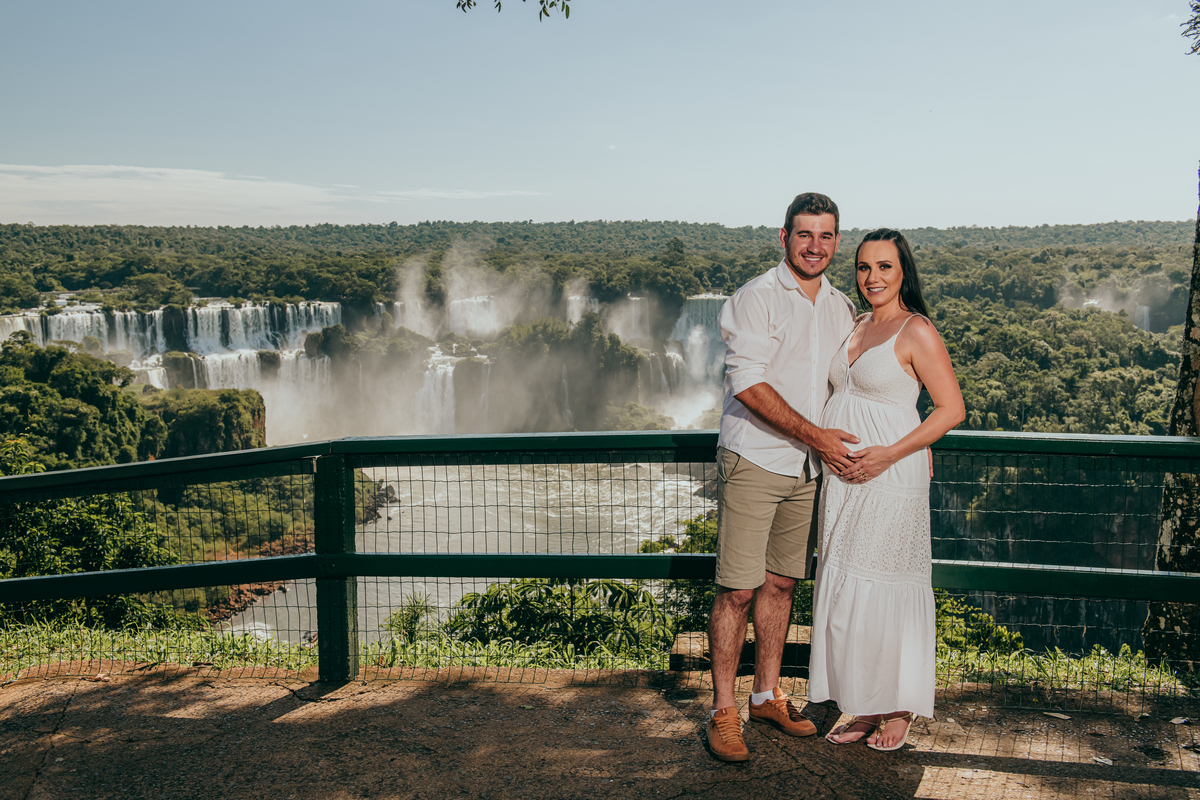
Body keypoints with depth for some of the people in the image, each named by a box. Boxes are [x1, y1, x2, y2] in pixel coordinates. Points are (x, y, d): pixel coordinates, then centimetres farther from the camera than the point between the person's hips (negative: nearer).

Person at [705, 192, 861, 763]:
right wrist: (815, 435, -18)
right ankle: (723, 711, 6)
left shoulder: (841, 307, 12)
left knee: (780, 583, 13)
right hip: (753, 461, -6)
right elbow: (748, 383, -17)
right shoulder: (755, 299, -8)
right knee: (738, 589, -5)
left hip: (808, 468, 6)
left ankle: (767, 696, 25)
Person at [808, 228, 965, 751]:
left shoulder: (917, 332, -8)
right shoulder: (857, 327, 14)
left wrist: (890, 453, -18)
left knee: (885, 591, 1)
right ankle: (864, 708, 23)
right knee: (845, 593, 10)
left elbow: (952, 409, -11)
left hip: (891, 479, -7)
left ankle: (898, 711, 19)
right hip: (843, 480, 7)